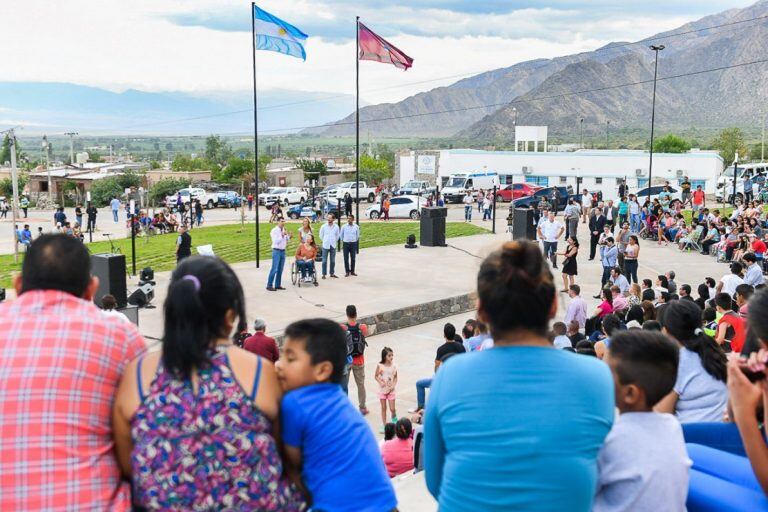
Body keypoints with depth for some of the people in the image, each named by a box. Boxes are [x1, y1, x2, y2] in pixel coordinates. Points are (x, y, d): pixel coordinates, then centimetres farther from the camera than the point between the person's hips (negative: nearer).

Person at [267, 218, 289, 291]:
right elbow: (276, 241, -18)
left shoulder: (284, 230, 10)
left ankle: (277, 285, 13)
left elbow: (286, 240, 16)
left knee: (280, 269, 8)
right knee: (274, 269, -10)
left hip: (283, 251, 7)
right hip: (276, 250, -7)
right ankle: (269, 285, -5)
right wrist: (282, 235, -23)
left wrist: (289, 236, -3)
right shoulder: (274, 230, -9)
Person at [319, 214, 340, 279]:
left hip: (333, 246, 2)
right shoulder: (323, 226, -3)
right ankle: (324, 274, 5)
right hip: (325, 246, -2)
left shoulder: (336, 227, 0)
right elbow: (321, 235, 8)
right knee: (324, 261, -1)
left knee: (333, 261, 8)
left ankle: (332, 273, 18)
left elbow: (337, 235, 14)